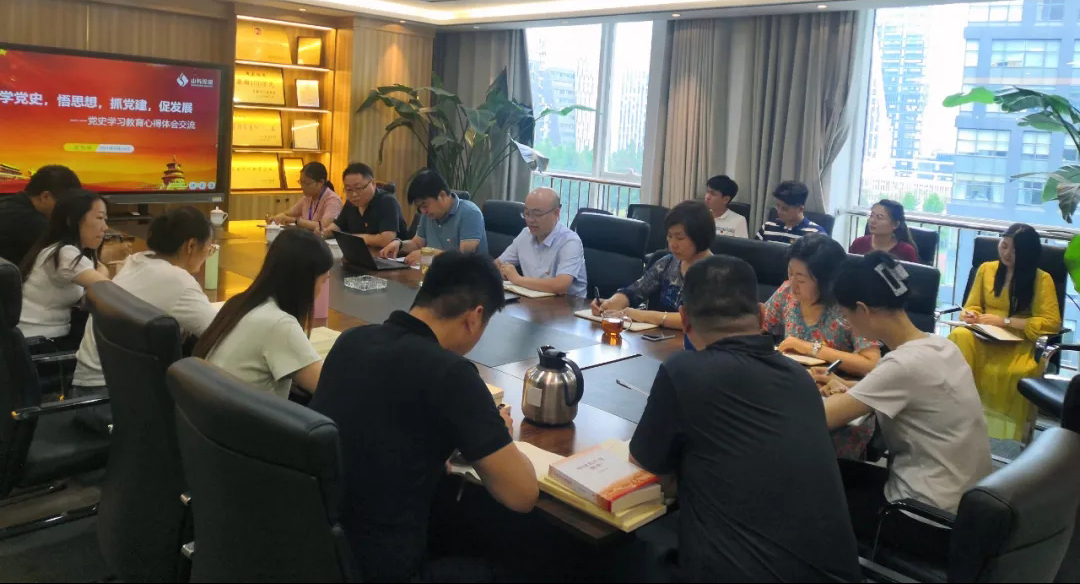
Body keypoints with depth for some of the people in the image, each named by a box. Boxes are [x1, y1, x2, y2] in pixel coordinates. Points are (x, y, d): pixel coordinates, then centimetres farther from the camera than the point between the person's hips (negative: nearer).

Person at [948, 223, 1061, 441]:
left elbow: (1052, 323, -6)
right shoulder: (986, 269, 13)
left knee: (1018, 371, -40)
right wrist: (971, 315, -6)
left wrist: (1004, 321, -12)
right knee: (960, 337, -36)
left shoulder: (1042, 279, 2)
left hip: (1020, 342, -2)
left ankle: (1013, 429, -22)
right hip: (984, 337, 2)